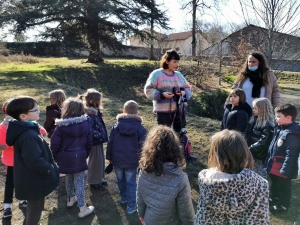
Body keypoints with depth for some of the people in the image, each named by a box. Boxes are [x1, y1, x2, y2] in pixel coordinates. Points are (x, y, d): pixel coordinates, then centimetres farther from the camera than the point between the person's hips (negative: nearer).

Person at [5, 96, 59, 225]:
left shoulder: (25, 129, 3)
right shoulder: (28, 136, -31)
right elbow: (35, 161, -32)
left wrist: (51, 167, 11)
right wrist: (52, 170, -18)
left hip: (31, 180, 10)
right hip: (34, 182, -10)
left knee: (32, 208, 28)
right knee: (35, 209, 11)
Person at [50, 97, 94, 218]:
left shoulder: (61, 126, -13)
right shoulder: (85, 124, -3)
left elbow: (54, 144, -12)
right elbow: (89, 143, 2)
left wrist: (55, 157, 6)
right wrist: (85, 154, 16)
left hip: (65, 158, 0)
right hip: (79, 157, 0)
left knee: (69, 178, 22)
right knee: (79, 182, 4)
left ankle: (71, 199, 42)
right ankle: (83, 209, 7)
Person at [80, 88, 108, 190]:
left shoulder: (96, 113, 5)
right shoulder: (89, 116, -24)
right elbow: (90, 131, -31)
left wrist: (103, 135, 7)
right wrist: (101, 135, -26)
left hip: (99, 141, 9)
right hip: (95, 143, -9)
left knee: (101, 161, 21)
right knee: (95, 162, 7)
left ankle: (99, 179, 39)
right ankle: (94, 182, 25)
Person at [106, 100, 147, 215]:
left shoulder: (116, 126, -3)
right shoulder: (140, 128, -9)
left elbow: (110, 143, 1)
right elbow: (142, 147, -8)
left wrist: (109, 157, 12)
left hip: (117, 160, 3)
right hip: (132, 161, -2)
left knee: (121, 180, 23)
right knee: (131, 183, 8)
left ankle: (124, 197, 42)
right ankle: (131, 206, 14)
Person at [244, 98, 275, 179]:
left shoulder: (268, 125, -18)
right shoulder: (254, 120, 8)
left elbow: (264, 142, -23)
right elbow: (247, 134, 10)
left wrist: (250, 149, -20)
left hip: (260, 158, -8)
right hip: (251, 155, 8)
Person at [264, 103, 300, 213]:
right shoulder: (280, 129, 3)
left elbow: (291, 155, -26)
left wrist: (284, 170, -23)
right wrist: (269, 162, 15)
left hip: (283, 169, -9)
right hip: (274, 166, 9)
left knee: (283, 188, 14)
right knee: (274, 186, 27)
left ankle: (282, 206, 33)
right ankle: (273, 201, 46)